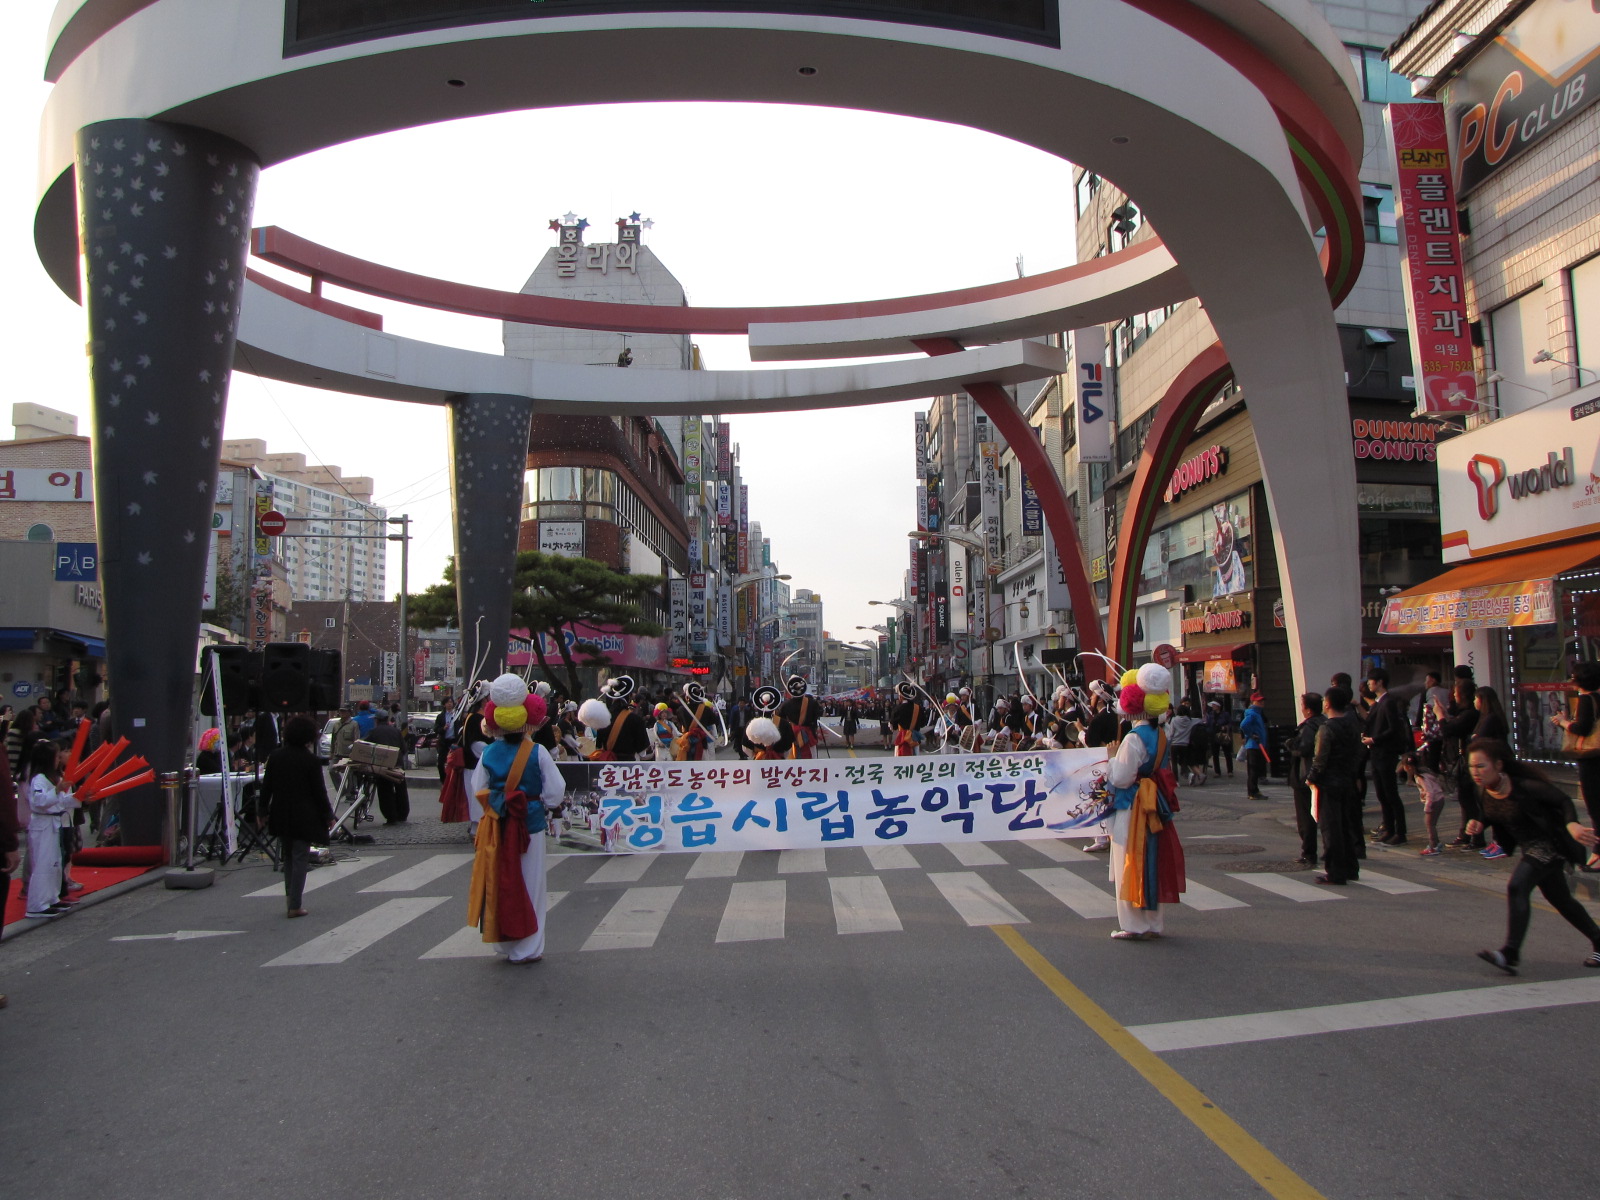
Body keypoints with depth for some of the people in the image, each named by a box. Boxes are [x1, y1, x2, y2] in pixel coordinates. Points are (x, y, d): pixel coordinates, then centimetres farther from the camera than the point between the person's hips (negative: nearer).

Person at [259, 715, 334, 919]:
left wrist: (264, 810, 15)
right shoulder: (310, 759, -12)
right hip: (304, 817, -5)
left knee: (288, 856, 20)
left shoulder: (275, 756, 2)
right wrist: (328, 816, 0)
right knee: (300, 858, 1)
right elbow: (319, 791, -10)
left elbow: (266, 787, 5)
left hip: (280, 815, 5)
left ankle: (290, 897, 23)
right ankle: (295, 905, 1)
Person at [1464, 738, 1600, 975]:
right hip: (1530, 848, 8)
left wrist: (1571, 824, -38)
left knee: (1517, 887, -23)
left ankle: (1510, 954, -25)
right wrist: (1479, 823, -10)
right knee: (1559, 898, 22)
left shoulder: (1524, 786, -28)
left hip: (1549, 844, -8)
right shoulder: (1484, 791, -7)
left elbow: (1563, 800, -20)